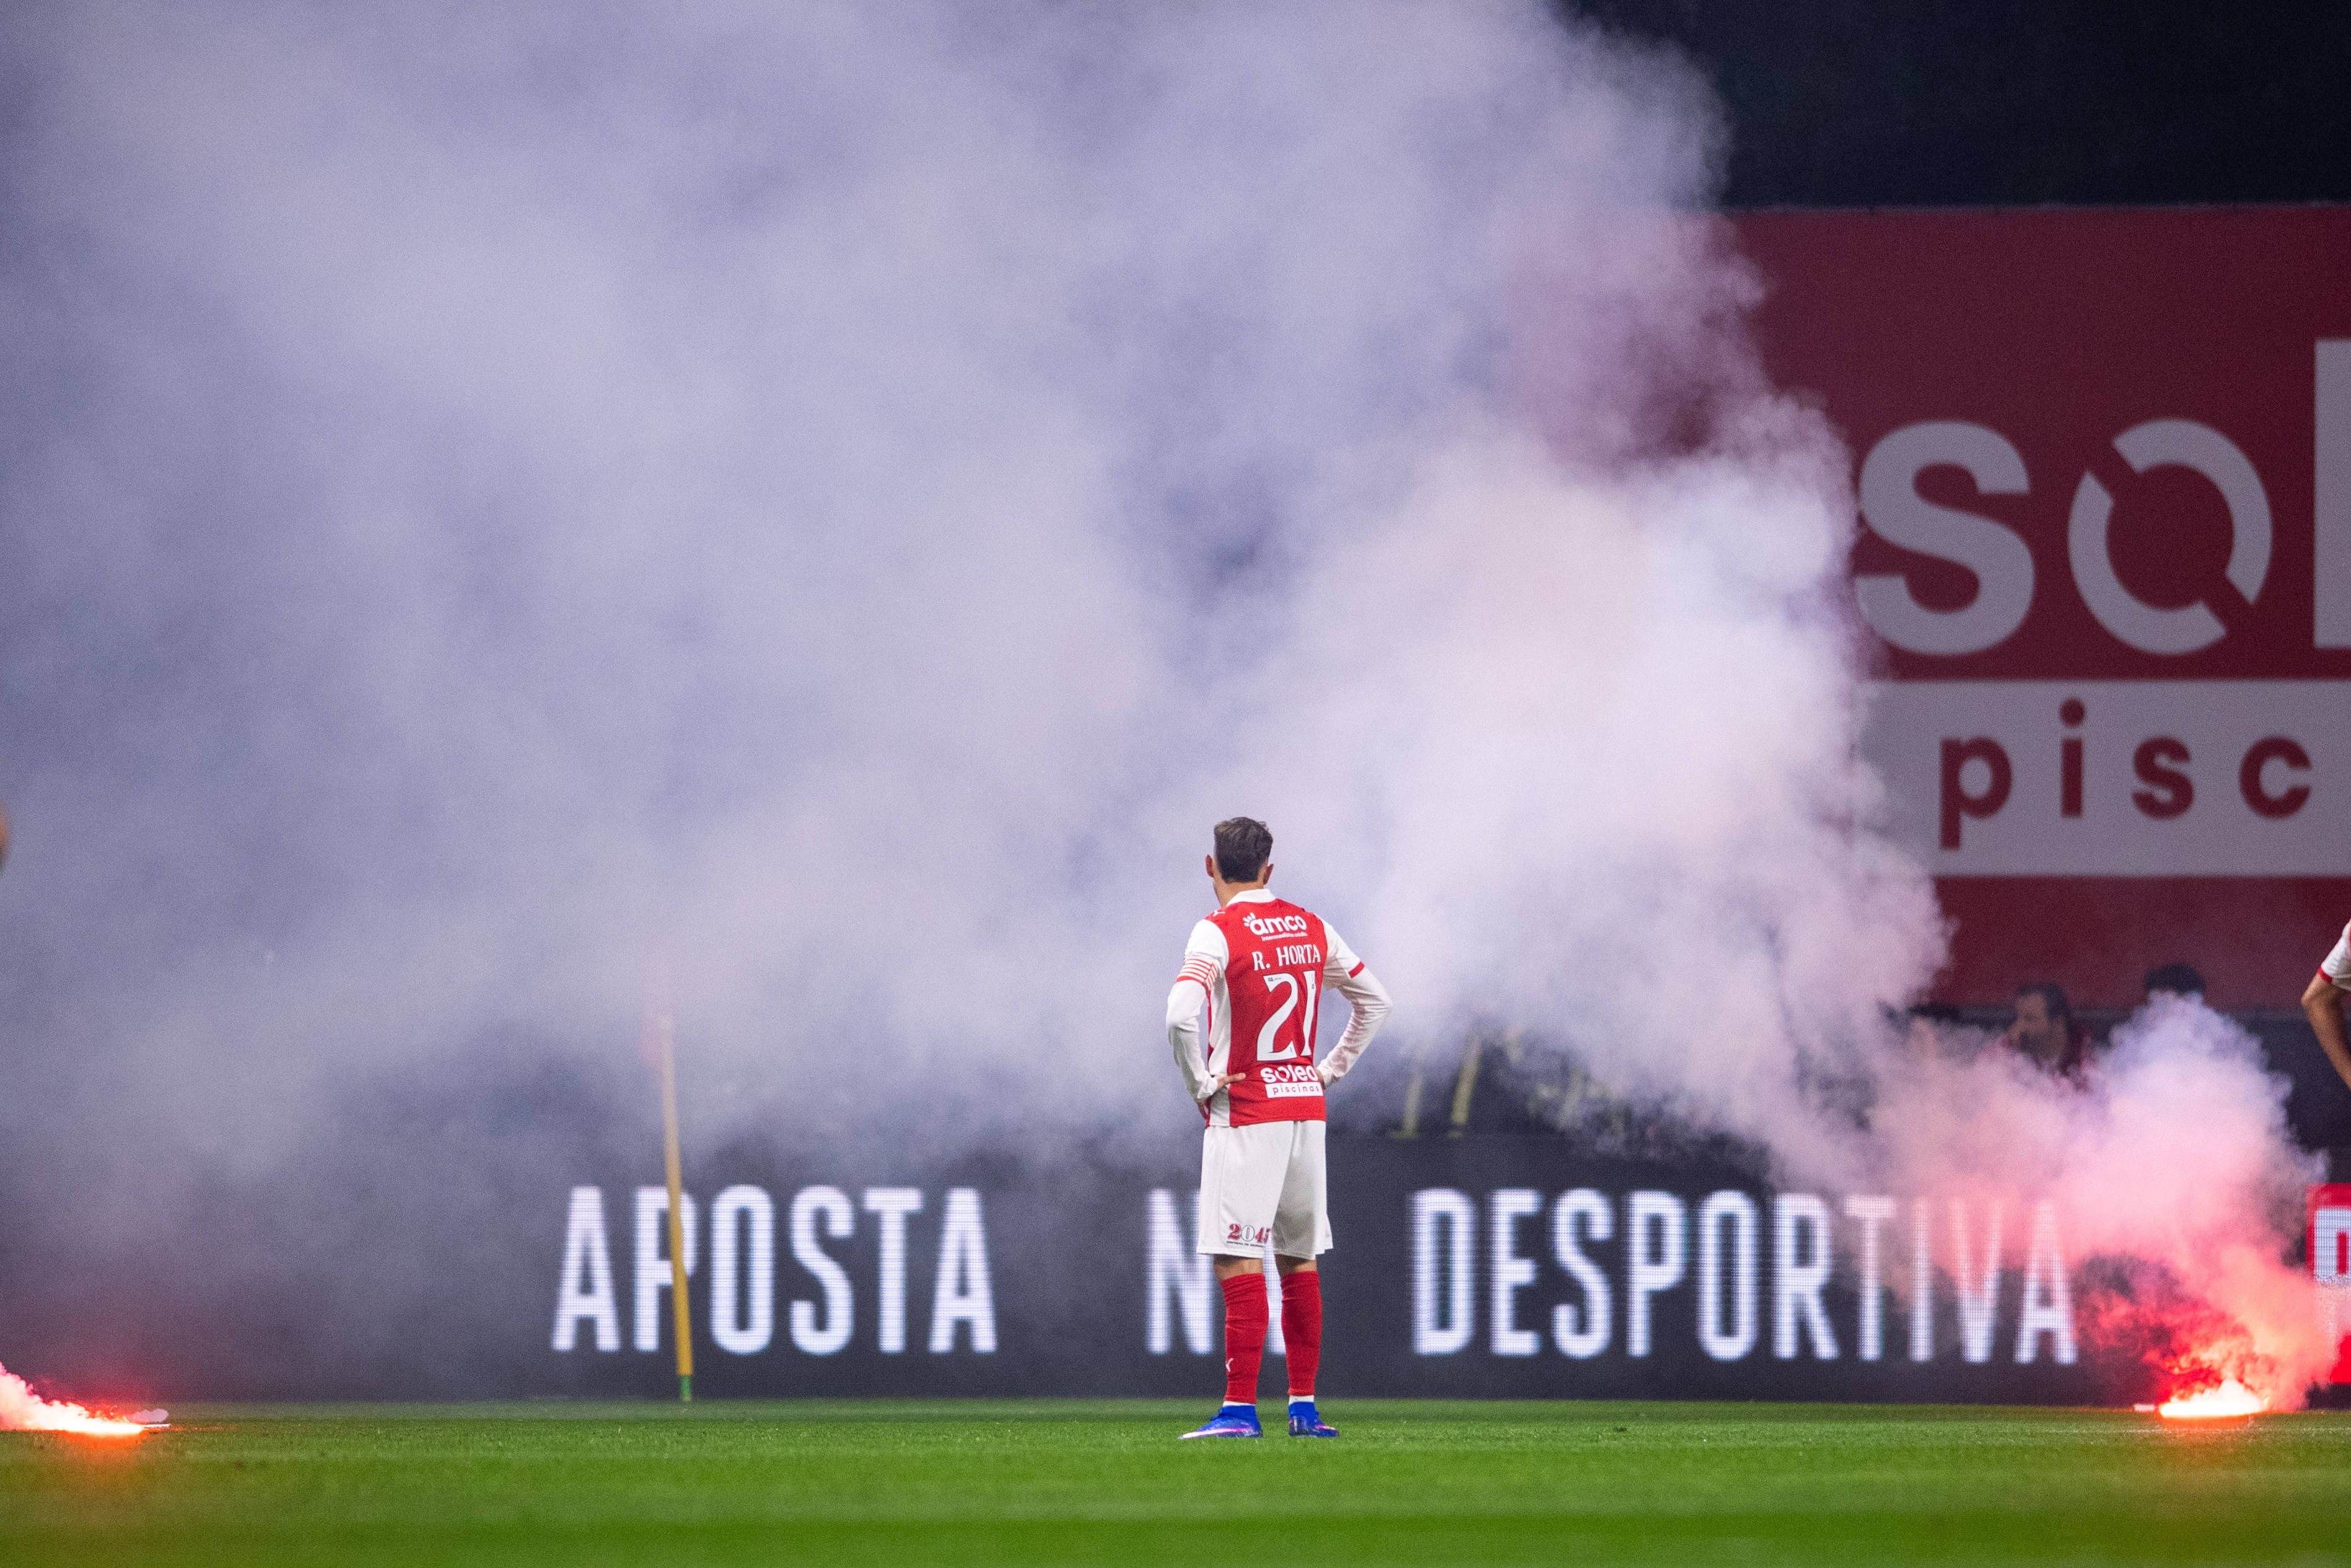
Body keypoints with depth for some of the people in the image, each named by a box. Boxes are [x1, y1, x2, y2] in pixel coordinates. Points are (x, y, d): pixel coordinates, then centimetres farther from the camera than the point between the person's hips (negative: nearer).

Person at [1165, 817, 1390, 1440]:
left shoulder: (1217, 933, -11)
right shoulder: (1311, 928, 9)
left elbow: (1181, 1015, -25)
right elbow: (1374, 1000, 19)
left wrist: (1200, 1083, -12)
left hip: (1245, 1114, -6)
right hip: (1307, 1108, 6)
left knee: (1239, 1262, -8)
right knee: (1300, 1260, 13)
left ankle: (1240, 1409, -15)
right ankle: (1303, 1407, 15)